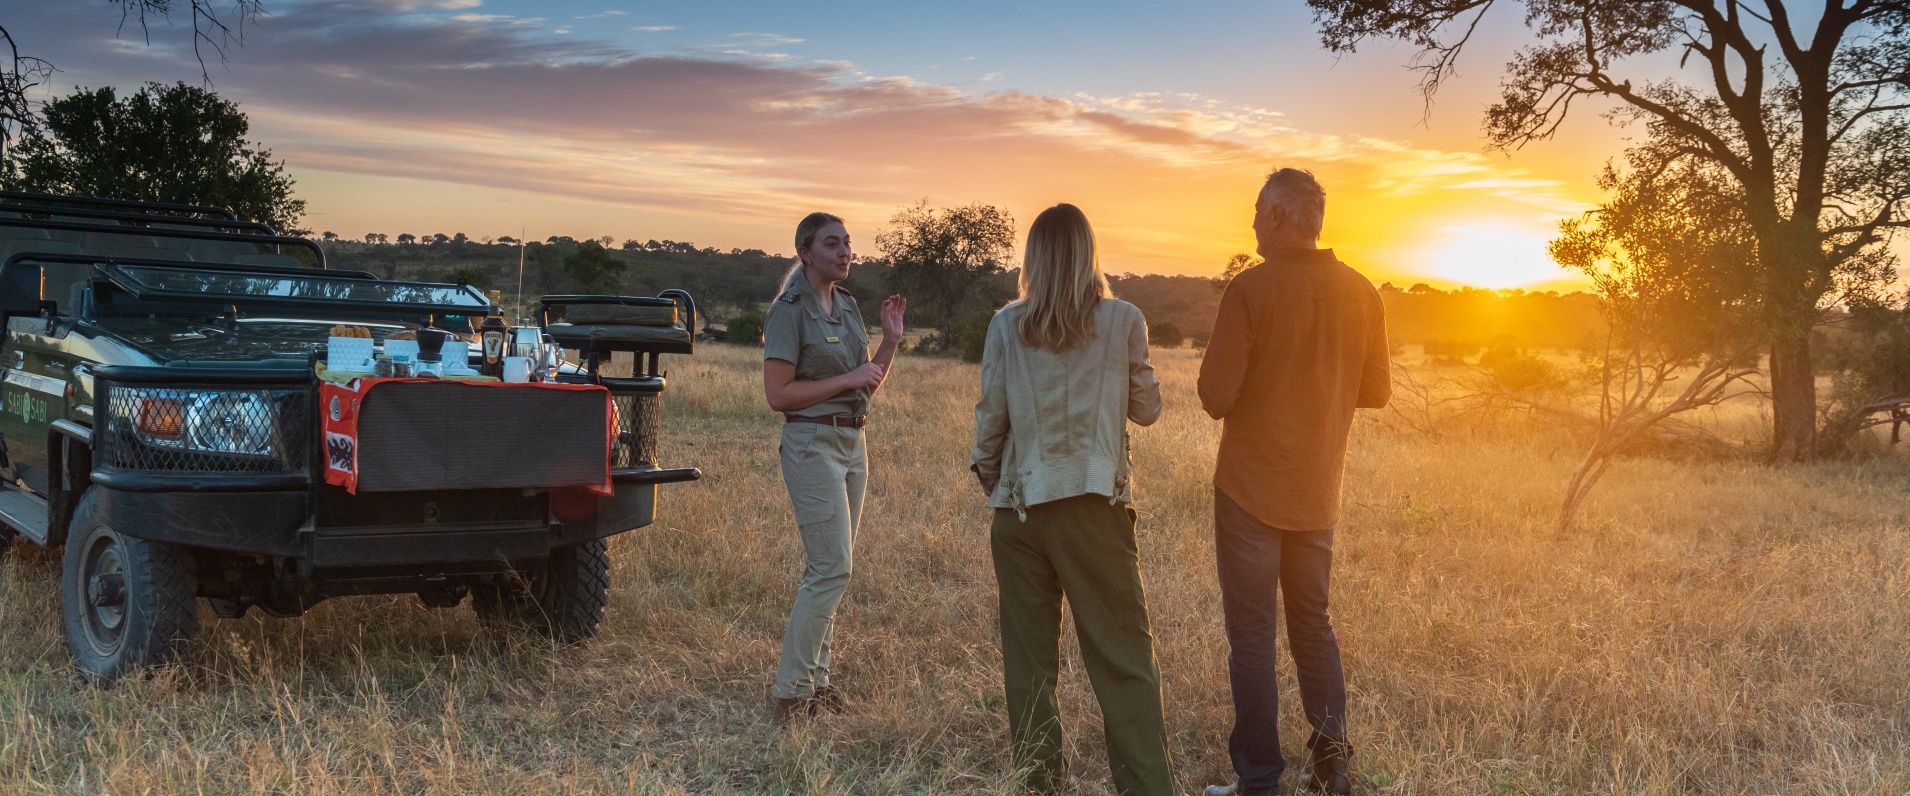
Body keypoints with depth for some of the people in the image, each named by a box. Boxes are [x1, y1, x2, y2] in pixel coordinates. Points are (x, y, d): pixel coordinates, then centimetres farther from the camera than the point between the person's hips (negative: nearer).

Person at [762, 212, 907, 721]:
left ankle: (815, 678, 19)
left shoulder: (847, 305, 12)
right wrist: (847, 379, -18)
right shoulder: (790, 310, -11)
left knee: (829, 569, 11)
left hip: (853, 444, 8)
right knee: (831, 569, -11)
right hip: (812, 444, -8)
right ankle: (791, 693, -3)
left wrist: (891, 341, 3)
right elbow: (778, 394, -17)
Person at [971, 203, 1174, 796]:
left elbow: (991, 416, 2)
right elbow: (1147, 409, 7)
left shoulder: (1006, 326, -1)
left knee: (1029, 661, 11)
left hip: (1021, 507, 1)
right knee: (1124, 659, 3)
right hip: (1097, 504, -1)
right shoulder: (1123, 321, -2)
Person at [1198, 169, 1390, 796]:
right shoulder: (1360, 293, 0)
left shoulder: (1250, 289, -15)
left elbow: (1216, 397, -17)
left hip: (1250, 490, -5)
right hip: (1319, 492, 5)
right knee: (1314, 625, 19)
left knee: (1251, 634, 3)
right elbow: (1375, 391, 8)